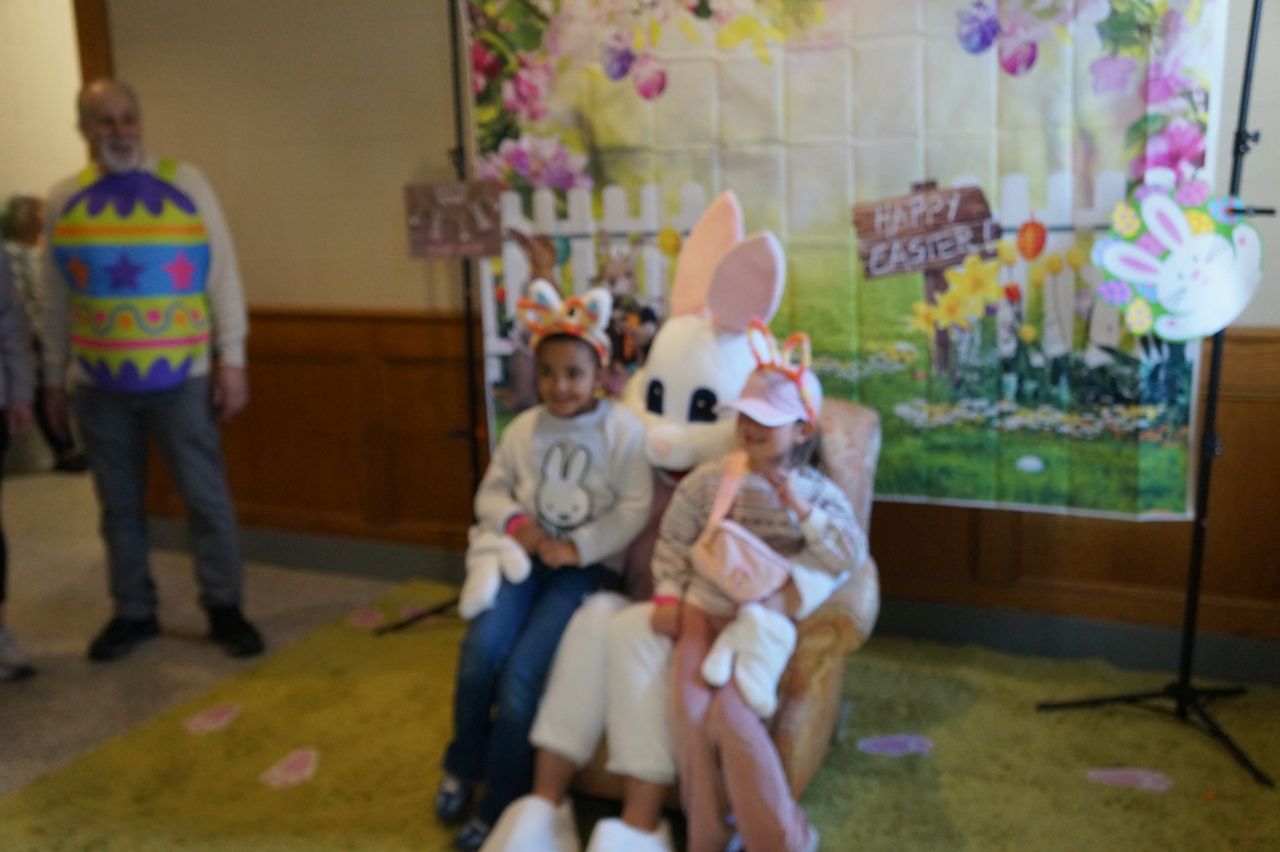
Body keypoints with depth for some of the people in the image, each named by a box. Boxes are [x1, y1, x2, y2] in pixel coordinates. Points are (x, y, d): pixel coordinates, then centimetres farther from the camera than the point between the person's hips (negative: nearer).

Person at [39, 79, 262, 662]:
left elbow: (223, 276, -1)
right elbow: (56, 301, 11)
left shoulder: (186, 185, -1)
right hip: (98, 384, 2)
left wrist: (231, 360, -5)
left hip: (182, 377, -2)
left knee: (206, 497, 2)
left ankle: (223, 608, 16)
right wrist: (55, 378, 12)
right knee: (119, 505, 11)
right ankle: (133, 612, 26)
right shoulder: (62, 201, 5)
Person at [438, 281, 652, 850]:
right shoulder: (523, 428, 7)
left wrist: (578, 547, -17)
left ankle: (500, 805, 2)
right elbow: (491, 492, 12)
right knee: (482, 647, -21)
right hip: (524, 554, 3)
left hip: (586, 563, -3)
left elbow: (634, 509, -8)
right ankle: (463, 765, 10)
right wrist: (514, 521, -10)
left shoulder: (623, 430, -5)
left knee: (523, 672, -19)